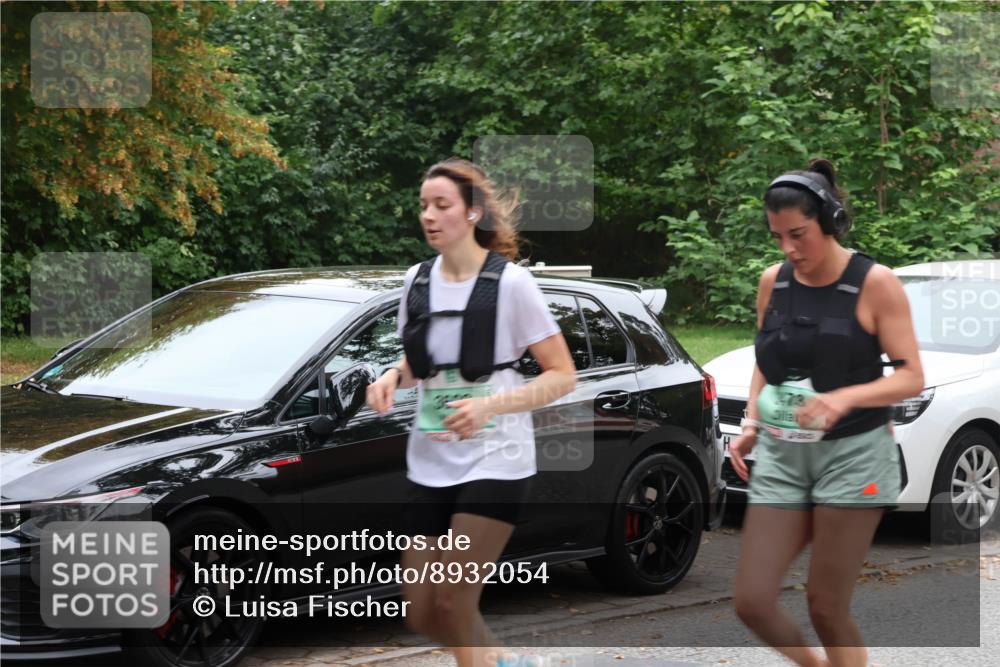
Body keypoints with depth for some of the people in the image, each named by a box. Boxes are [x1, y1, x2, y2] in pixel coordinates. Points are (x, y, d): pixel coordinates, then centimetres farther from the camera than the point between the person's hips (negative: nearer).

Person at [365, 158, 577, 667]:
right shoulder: (418, 280, 5)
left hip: (493, 459, -6)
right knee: (421, 614, 8)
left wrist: (489, 406, -22)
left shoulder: (510, 282, -10)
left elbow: (563, 375, -9)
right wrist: (392, 377, -3)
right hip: (430, 460, 6)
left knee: (454, 602, -11)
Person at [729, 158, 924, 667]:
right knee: (752, 601, -1)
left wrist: (846, 397, -25)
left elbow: (911, 376, -9)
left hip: (853, 453, -5)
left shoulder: (874, 283, -9)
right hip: (781, 455, 5)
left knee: (826, 607, -2)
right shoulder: (772, 283, 5)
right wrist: (751, 425, 4)